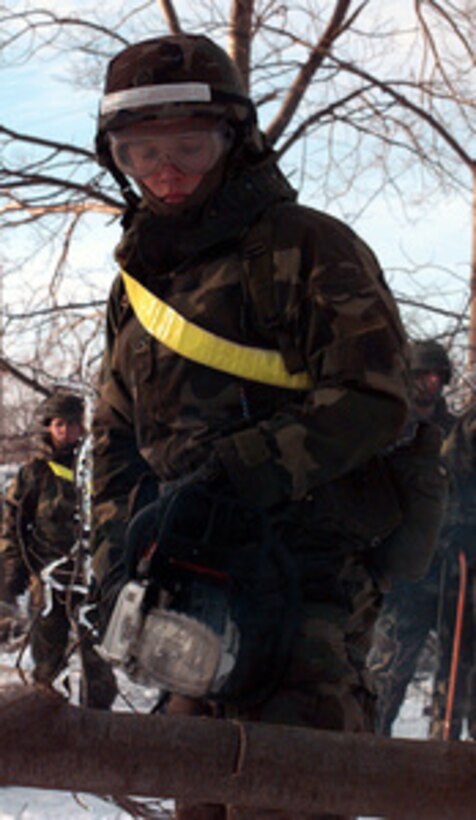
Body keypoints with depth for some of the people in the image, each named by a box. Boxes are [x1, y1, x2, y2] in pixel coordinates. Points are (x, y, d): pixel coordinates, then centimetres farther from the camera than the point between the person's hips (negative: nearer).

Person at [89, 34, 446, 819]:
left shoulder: (305, 245, -3)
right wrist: (118, 562, 7)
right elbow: (116, 441, 22)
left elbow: (370, 396, -13)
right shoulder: (137, 285, 19)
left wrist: (234, 477, -21)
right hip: (198, 579, 7)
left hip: (314, 566, -7)